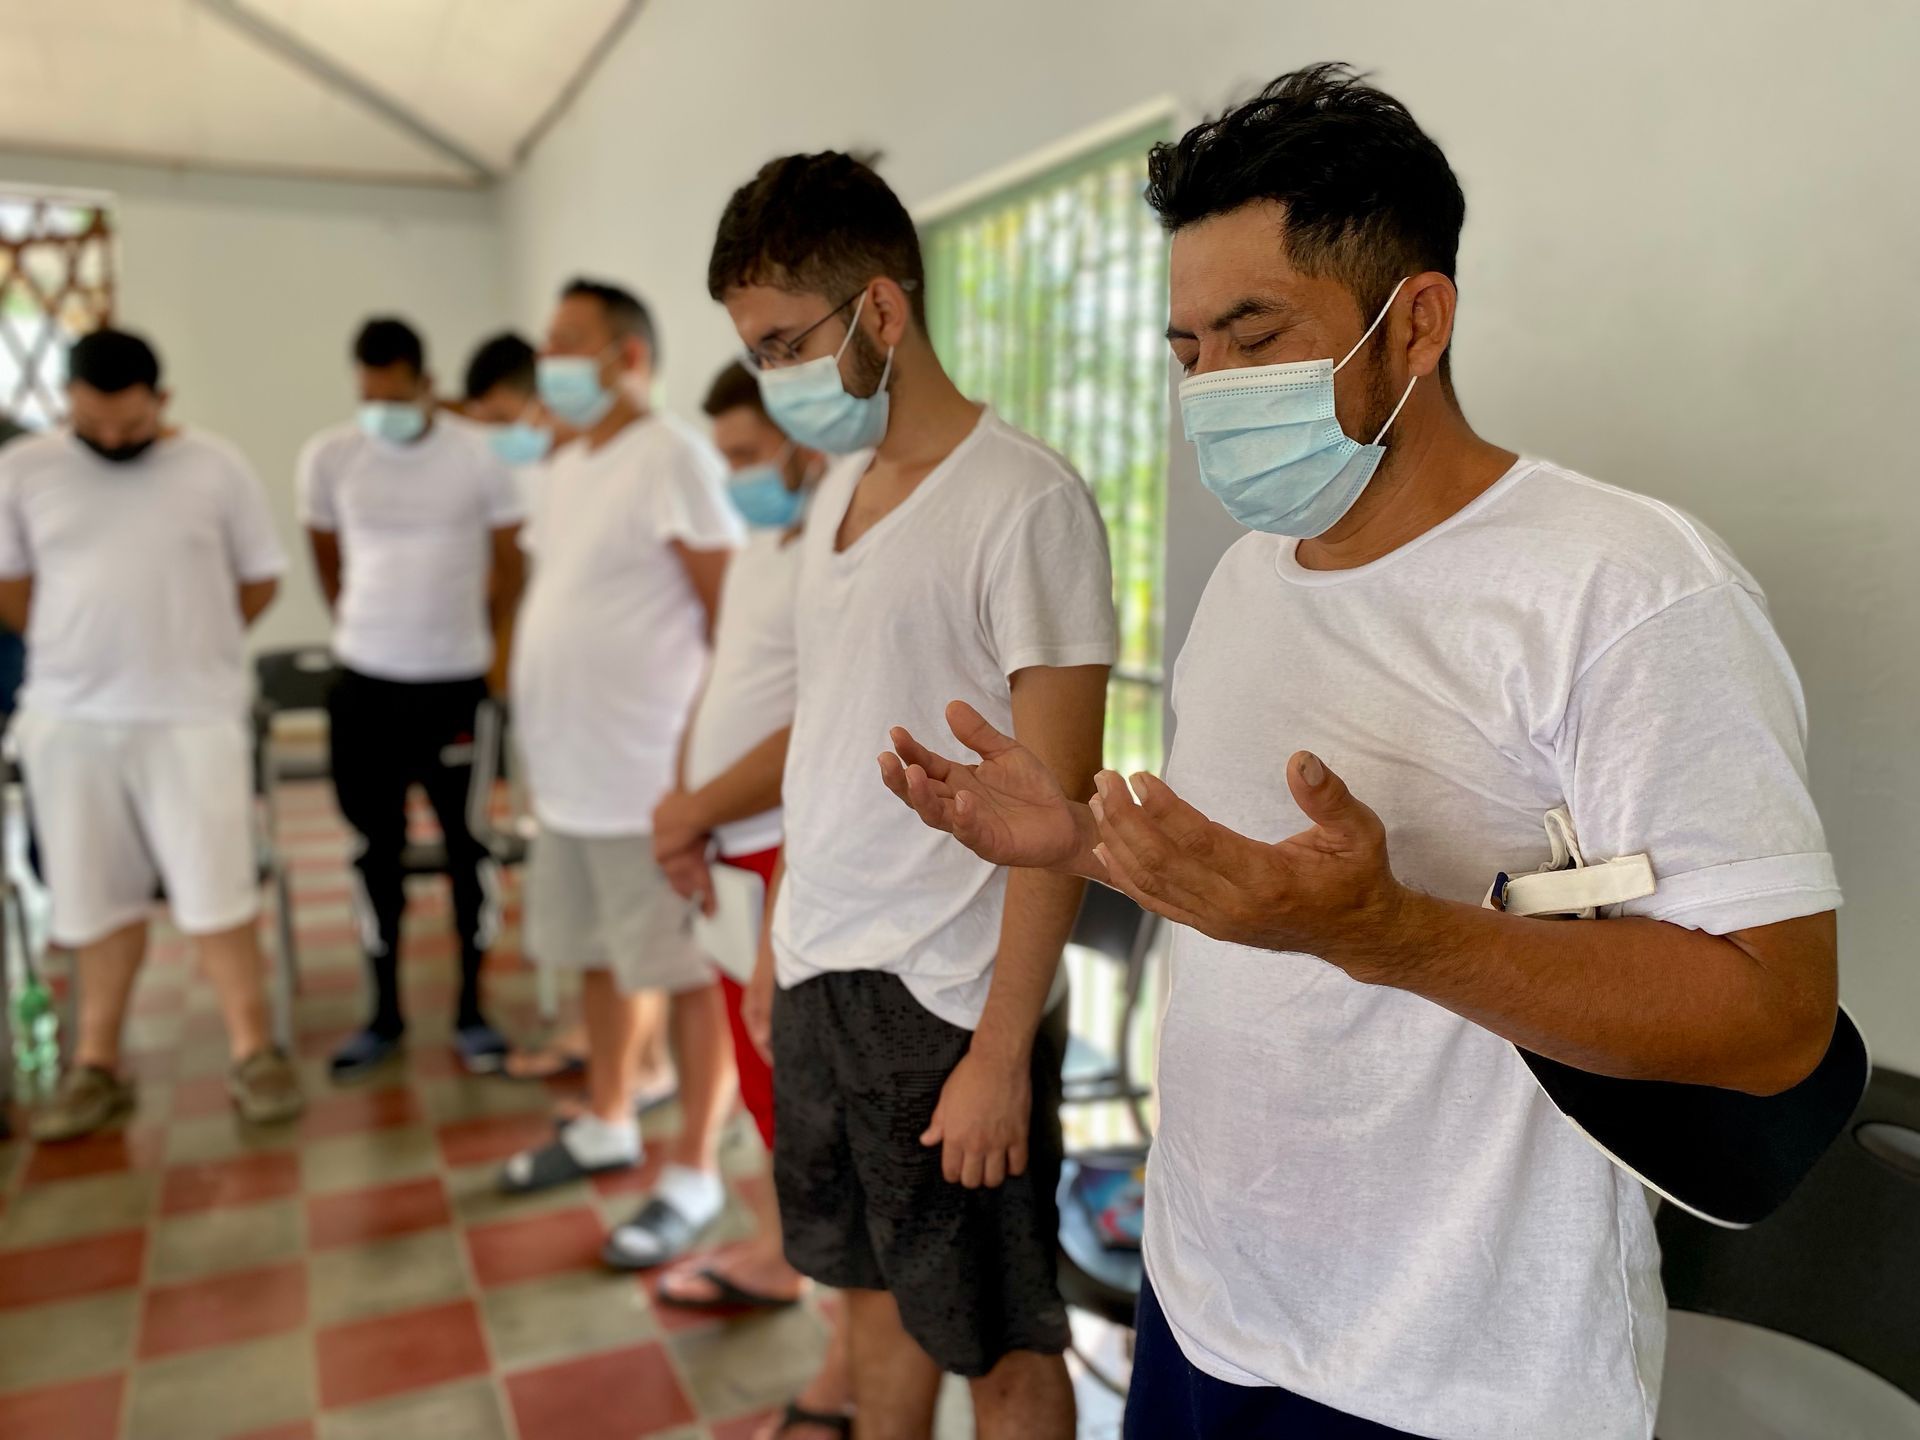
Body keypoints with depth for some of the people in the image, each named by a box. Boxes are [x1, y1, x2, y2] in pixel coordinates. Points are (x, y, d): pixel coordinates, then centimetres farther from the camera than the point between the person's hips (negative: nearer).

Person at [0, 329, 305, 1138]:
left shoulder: (215, 468, -2)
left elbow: (260, 580, 5)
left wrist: (187, 648, 5)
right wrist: (81, 652, 7)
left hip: (191, 716, -2)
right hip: (69, 718, 2)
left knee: (216, 891, -1)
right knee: (99, 895, 10)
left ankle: (252, 1054, 10)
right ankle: (97, 1065, 22)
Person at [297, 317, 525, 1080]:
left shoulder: (479, 456, -4)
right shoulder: (328, 457, 1)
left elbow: (508, 565, 6)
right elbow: (327, 558, 13)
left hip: (458, 682, -1)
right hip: (366, 683, 2)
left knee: (470, 845, 5)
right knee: (377, 848, 9)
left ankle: (472, 1011, 20)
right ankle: (384, 1014, 24)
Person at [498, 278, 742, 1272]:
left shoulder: (670, 458, -12)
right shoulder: (565, 468, 15)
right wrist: (541, 749, 18)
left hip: (651, 780, -9)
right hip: (567, 775, 9)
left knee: (687, 972, 3)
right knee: (598, 958, 20)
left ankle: (693, 1177, 15)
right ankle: (606, 1126, 38)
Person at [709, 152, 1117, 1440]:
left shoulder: (1025, 501, -15)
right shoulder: (841, 486, 9)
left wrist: (1003, 1049, -17)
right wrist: (781, 941, 14)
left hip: (945, 997, -7)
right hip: (820, 972, 7)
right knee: (871, 1290, 22)